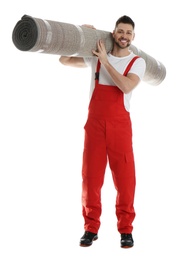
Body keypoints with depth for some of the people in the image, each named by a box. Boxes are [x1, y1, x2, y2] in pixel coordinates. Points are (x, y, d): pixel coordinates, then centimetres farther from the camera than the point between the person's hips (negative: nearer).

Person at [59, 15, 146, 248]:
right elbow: (64, 60, 14)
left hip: (120, 124, -2)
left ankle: (126, 229, 11)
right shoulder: (96, 57, 9)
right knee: (91, 175, 3)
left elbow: (125, 86, -17)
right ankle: (91, 228, 14)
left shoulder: (137, 62, 1)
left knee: (124, 177, -2)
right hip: (95, 123, 2)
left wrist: (104, 60, -13)